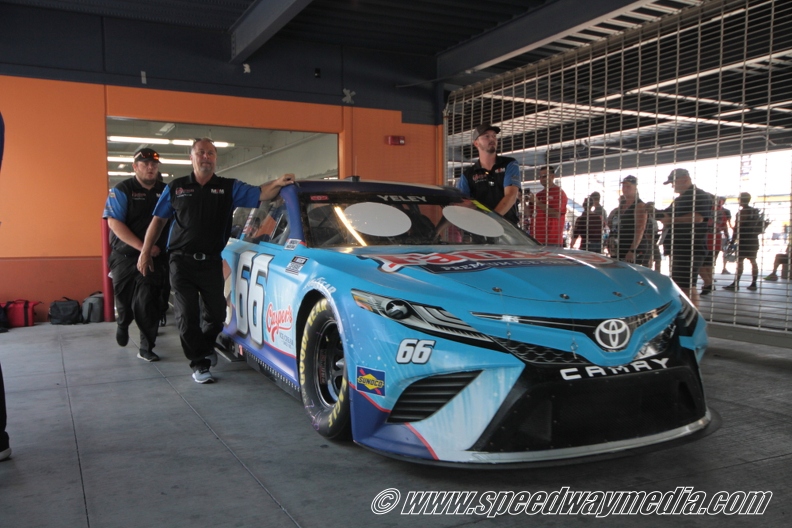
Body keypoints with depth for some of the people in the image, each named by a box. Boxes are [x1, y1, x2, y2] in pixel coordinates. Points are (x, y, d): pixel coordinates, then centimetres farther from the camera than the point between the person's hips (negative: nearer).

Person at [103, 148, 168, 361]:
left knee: (148, 303, -6)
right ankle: (123, 324, 44)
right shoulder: (121, 191, -2)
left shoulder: (166, 191, 8)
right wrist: (142, 247, -19)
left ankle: (147, 348, 5)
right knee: (125, 300, 10)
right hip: (125, 256, -1)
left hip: (155, 258, 1)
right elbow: (114, 223, -12)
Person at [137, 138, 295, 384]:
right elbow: (158, 221, 9)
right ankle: (199, 363, 10)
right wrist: (145, 253, 4)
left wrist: (277, 183, -30)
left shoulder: (229, 188, 5)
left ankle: (205, 345, 37)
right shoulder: (175, 188, 6)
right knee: (187, 315, -2)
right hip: (182, 262, -1)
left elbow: (260, 194, -9)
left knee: (216, 313, 8)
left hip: (211, 262, 1)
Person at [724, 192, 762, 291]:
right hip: (754, 240, 8)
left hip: (743, 241, -8)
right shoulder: (756, 211, 12)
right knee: (753, 261, 9)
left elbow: (737, 228, -13)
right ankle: (753, 284, 10)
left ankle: (736, 284, -9)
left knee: (739, 261, -7)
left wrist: (733, 241, -11)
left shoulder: (741, 212, -11)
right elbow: (759, 228, 16)